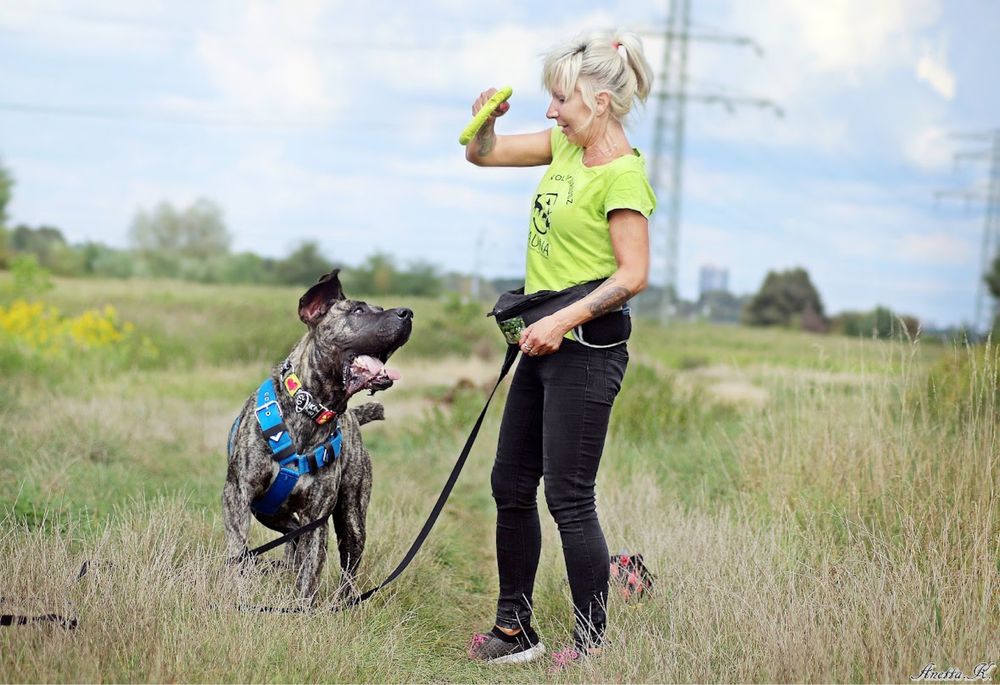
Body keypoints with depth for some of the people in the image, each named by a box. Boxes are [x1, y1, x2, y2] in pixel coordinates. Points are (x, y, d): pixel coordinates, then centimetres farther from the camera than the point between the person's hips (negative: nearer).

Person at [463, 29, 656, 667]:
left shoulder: (623, 175, -16)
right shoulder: (568, 144, 9)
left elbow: (633, 274, -20)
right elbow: (483, 154, 16)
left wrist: (564, 319, -24)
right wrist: (487, 117, -4)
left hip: (585, 352, -10)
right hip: (544, 347, 10)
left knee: (569, 499, -4)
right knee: (511, 487, 14)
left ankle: (592, 645, 8)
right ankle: (515, 631, 24)